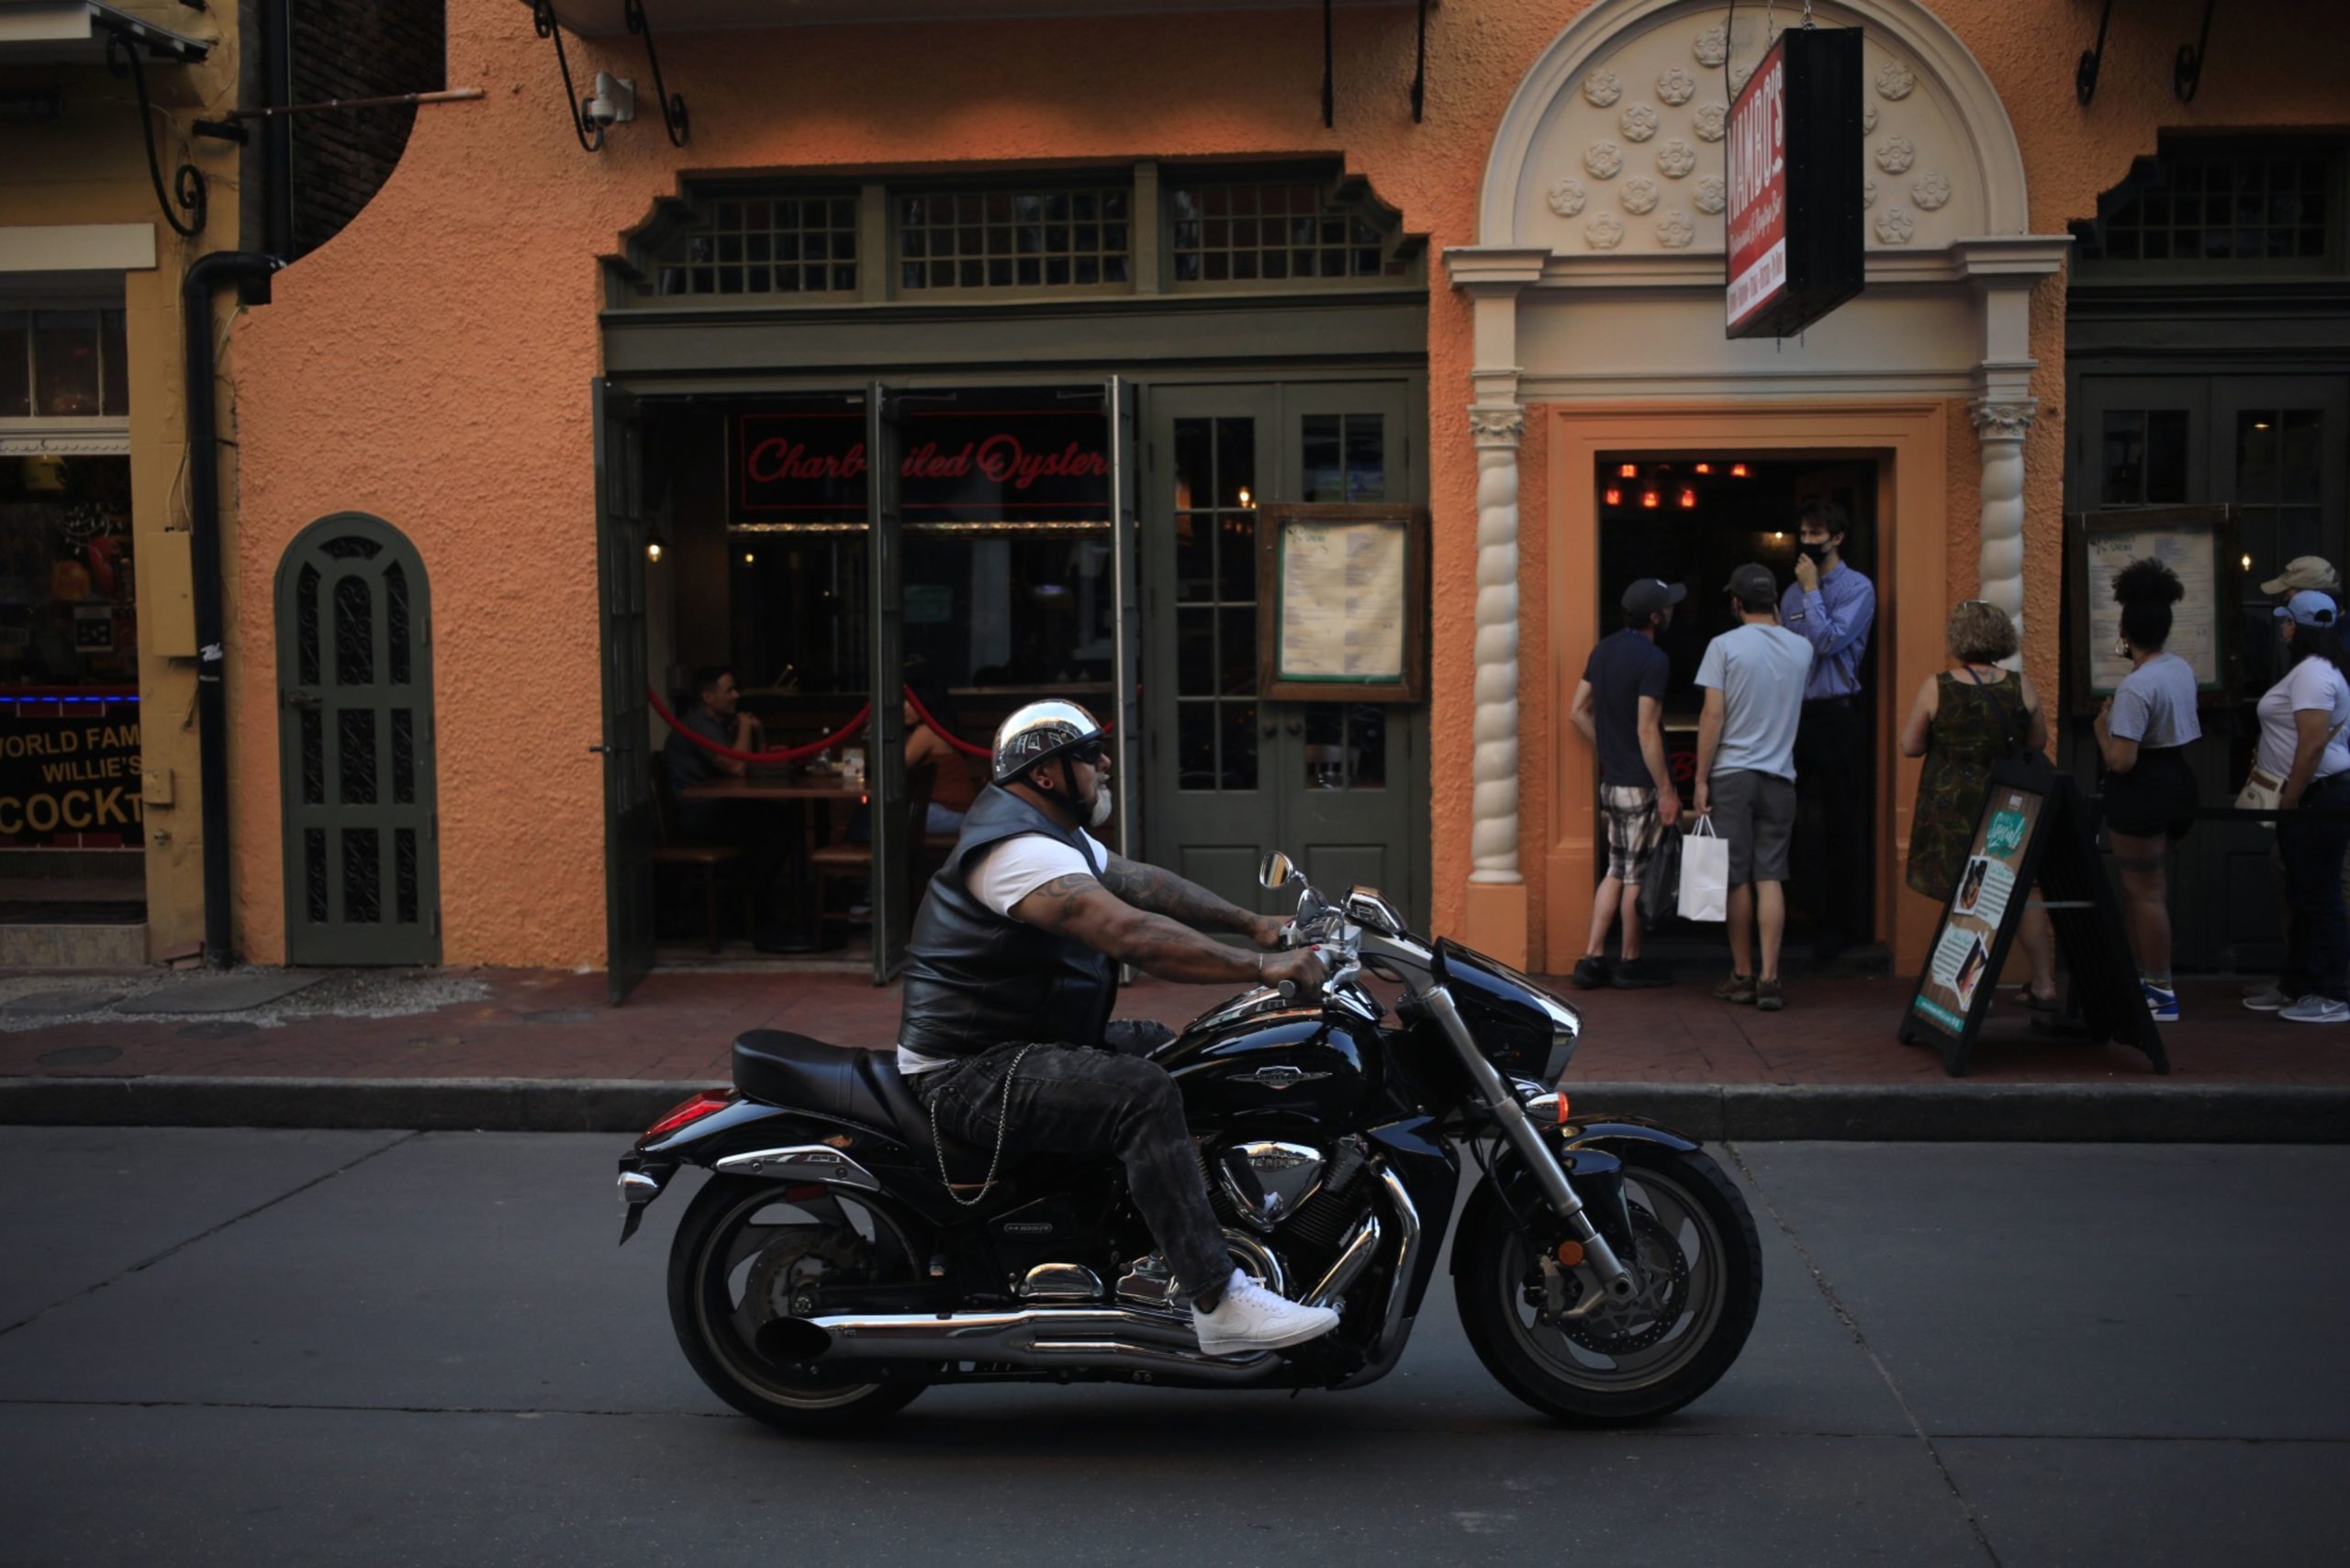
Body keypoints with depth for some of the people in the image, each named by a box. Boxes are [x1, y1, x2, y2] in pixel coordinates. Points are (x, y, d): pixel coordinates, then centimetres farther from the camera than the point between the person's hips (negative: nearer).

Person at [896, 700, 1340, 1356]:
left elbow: (1143, 882, 16)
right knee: (1145, 1094, -28)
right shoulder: (1016, 848, -21)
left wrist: (1251, 923, 6)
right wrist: (1260, 967, -31)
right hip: (971, 1075, -12)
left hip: (1022, 1047, 12)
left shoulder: (1049, 830, 16)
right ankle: (1218, 1303, -29)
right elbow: (1131, 933, -32)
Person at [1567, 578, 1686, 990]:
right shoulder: (1652, 659, -16)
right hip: (1641, 785, -8)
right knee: (1637, 875, 3)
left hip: (1613, 782, 8)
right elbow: (1647, 731, -20)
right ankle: (1631, 964, 12)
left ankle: (1592, 959, 12)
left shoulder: (1604, 650, 9)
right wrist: (1666, 791, -16)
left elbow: (1578, 711, 10)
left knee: (1616, 871, 14)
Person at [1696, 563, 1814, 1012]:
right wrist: (1775, 620, 30)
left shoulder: (1724, 646, -7)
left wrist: (1701, 779, -6)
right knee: (1770, 878, 2)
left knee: (1737, 879, 4)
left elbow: (1713, 717, -10)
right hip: (1779, 777, 3)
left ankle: (1743, 975, 12)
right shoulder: (1801, 649, 6)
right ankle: (1769, 978, -5)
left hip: (1732, 775, -3)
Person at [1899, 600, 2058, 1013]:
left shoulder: (1937, 688, -10)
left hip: (1953, 809, -2)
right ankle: (2044, 986, 15)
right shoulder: (2021, 687, -4)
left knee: (1963, 902, 7)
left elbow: (1910, 746, -3)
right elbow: (2038, 742, 8)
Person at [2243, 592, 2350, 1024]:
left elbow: (2314, 742, -26)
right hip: (2313, 798, 11)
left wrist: (2290, 797, -20)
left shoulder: (2312, 673, -19)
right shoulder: (2310, 670, 16)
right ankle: (2297, 986, 22)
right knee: (2304, 896, 15)